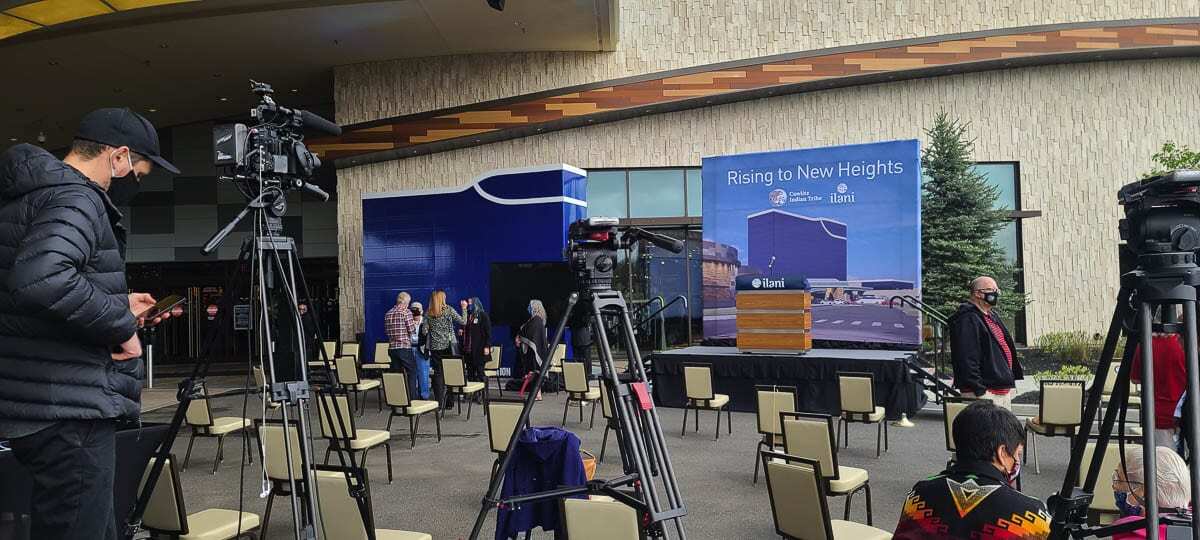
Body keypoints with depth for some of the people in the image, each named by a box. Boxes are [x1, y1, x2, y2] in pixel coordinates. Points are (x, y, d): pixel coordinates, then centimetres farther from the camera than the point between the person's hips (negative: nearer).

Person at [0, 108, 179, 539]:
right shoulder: (76, 199, -16)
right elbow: (40, 278, -35)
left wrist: (119, 304, 20)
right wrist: (121, 325, -21)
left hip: (38, 405, 10)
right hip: (68, 414, -10)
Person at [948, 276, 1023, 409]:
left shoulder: (993, 317, 19)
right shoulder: (968, 320, -15)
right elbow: (966, 358, -22)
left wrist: (1011, 380, 20)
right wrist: (979, 391, -24)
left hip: (1004, 390, 11)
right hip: (986, 392, -11)